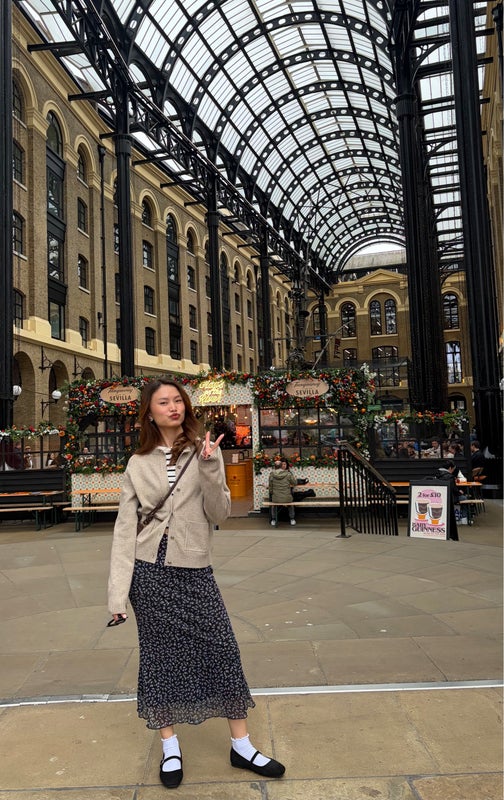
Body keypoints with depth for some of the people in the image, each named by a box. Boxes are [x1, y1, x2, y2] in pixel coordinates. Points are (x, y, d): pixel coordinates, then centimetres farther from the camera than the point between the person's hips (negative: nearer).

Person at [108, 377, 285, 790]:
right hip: (150, 570, 0)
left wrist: (209, 470, -19)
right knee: (159, 654, 11)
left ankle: (241, 745, 23)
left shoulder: (205, 451, 1)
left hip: (195, 570, 0)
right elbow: (125, 527, 1)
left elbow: (220, 514, -2)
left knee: (222, 650, 4)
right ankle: (170, 747, 31)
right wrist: (118, 592, -3)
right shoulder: (139, 463, 2)